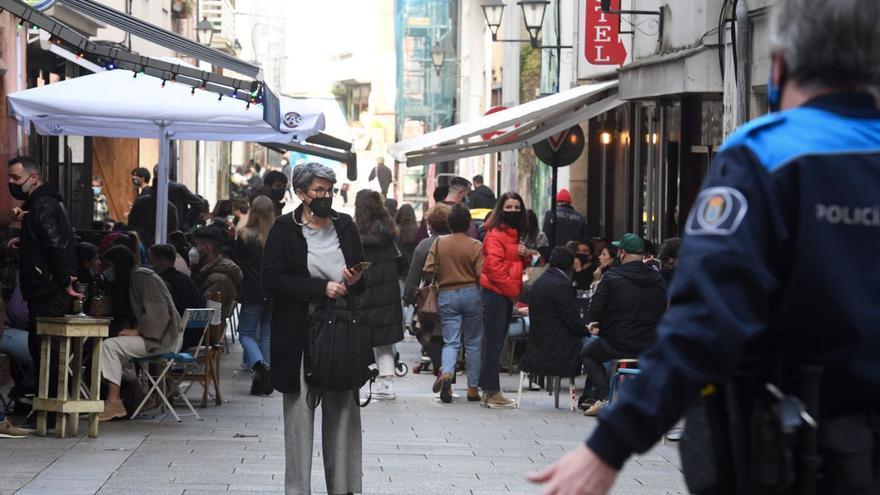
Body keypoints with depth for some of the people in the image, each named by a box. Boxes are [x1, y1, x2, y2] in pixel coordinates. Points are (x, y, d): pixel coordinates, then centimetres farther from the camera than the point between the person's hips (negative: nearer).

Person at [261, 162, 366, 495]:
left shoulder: (345, 226, 9)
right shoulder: (284, 230, -4)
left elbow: (362, 278, 19)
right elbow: (271, 281, -12)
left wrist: (355, 280, -6)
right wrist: (321, 288, -18)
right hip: (299, 334, -4)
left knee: (343, 411, 6)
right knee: (300, 412, 1)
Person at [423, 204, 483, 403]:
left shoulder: (439, 243, -2)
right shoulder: (476, 246, -8)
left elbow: (428, 270, -5)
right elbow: (482, 275, -15)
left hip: (446, 295, 1)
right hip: (471, 294, -1)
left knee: (451, 342, 3)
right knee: (473, 342, 11)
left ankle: (447, 373, -27)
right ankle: (473, 388, 13)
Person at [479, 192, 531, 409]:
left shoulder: (514, 234, 18)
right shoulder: (495, 234, -11)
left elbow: (520, 265, 25)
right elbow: (494, 266, -18)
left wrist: (526, 256, 2)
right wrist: (512, 290, -14)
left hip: (507, 295, 9)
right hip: (496, 293, -9)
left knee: (495, 344, 12)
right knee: (493, 344, -6)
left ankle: (489, 391, 16)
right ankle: (492, 393, -4)